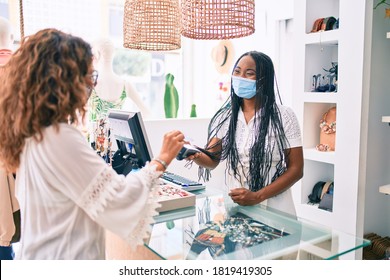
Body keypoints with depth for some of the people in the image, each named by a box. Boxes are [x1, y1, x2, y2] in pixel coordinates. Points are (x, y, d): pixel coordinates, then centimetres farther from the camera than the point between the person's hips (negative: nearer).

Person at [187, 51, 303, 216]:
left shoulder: (283, 116, -4)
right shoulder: (224, 117, 5)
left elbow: (296, 169, -4)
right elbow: (212, 160, -1)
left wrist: (257, 196, -14)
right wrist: (196, 155, -23)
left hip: (273, 208, -2)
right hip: (233, 205, 2)